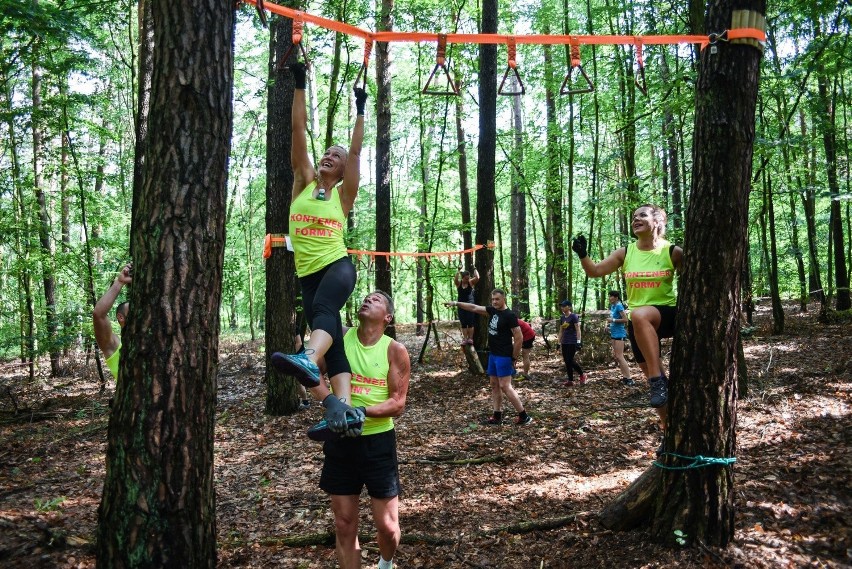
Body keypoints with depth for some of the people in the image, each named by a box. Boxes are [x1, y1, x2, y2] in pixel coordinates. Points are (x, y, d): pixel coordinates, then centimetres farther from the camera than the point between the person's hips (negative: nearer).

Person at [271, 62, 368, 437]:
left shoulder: (343, 195, 8)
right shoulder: (303, 183, 13)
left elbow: (356, 152, 3)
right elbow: (298, 132, 8)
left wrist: (360, 110, 6)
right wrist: (299, 86, 5)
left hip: (338, 264, -4)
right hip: (307, 273, 4)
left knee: (324, 306, -35)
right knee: (332, 340, -3)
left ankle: (307, 360, -62)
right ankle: (345, 407, -11)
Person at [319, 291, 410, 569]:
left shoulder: (395, 351, -7)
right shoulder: (339, 337, -2)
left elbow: (398, 404, -11)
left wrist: (361, 411, -26)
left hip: (377, 441, -1)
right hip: (340, 439, 2)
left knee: (387, 526, 6)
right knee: (344, 525, 8)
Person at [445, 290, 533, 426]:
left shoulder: (510, 316, -16)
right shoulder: (493, 311, 7)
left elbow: (519, 338, -17)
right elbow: (474, 308, 15)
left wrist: (513, 358, -12)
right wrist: (456, 303, 12)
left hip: (504, 357, -9)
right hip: (493, 355, 9)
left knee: (505, 386, -10)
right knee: (494, 385, 11)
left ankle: (524, 416, -6)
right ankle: (497, 416, 18)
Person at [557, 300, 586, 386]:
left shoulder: (574, 316, -9)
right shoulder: (562, 318, 11)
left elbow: (578, 330, -11)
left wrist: (579, 341, -17)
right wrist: (559, 343, 14)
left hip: (572, 342, -7)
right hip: (564, 343, 7)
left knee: (570, 360, -10)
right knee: (566, 361, 4)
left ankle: (582, 374, 10)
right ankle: (570, 381, 10)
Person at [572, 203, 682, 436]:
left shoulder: (673, 252, -4)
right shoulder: (625, 253, 4)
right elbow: (595, 271, 4)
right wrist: (582, 254, -13)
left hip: (667, 314, -4)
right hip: (639, 323, 4)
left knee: (639, 315, -39)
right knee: (655, 381, 6)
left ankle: (659, 380, -33)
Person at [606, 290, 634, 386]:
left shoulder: (619, 306, -15)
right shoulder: (612, 306, 11)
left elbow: (625, 319, -21)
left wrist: (613, 320, -20)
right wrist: (608, 323, 7)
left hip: (619, 334, -10)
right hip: (614, 334, 10)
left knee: (619, 356, -11)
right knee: (615, 356, 13)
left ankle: (629, 378, -8)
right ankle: (625, 376, 20)